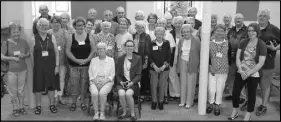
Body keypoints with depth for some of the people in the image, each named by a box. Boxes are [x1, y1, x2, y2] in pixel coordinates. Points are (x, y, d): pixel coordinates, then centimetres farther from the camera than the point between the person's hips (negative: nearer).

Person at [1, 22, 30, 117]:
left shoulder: (23, 42, 2)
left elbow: (29, 53, 10)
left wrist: (24, 55, -11)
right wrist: (12, 58, -20)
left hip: (23, 69, 2)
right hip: (11, 71, -2)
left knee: (21, 90, 10)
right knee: (13, 91, 4)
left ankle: (21, 107, 25)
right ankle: (15, 108, 19)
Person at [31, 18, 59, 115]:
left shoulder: (52, 37, 2)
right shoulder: (34, 39, 0)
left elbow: (56, 52, 2)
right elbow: (31, 54, 1)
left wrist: (57, 65, -3)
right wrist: (33, 66, -6)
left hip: (50, 66, 1)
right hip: (38, 66, -1)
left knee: (51, 85, 8)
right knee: (38, 86, 5)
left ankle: (52, 104, 23)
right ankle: (38, 106, 21)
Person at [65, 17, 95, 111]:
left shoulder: (89, 37, 4)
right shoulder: (71, 37, 3)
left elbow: (93, 50, 2)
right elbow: (67, 51, -1)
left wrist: (87, 59, -11)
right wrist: (76, 60, -12)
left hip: (86, 65, 0)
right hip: (74, 65, 0)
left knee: (84, 84, 5)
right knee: (74, 84, 0)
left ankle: (83, 102, 18)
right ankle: (74, 102, 15)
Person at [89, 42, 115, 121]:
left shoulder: (111, 60, 12)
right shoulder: (93, 60, 18)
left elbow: (112, 74, 4)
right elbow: (90, 73, 11)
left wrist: (104, 81, -11)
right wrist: (94, 80, -8)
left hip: (107, 82, -1)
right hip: (95, 82, 2)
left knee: (102, 93, -32)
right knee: (94, 93, -30)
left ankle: (102, 112, -18)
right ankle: (96, 112, -19)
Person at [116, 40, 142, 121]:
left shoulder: (138, 58, 4)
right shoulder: (120, 59, 10)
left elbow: (139, 75, 0)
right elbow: (117, 74, 9)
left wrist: (131, 83, -15)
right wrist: (121, 82, -10)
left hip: (133, 83, -2)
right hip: (122, 82, 2)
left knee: (128, 93, -31)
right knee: (121, 93, -29)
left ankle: (132, 114, -10)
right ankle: (124, 112, -5)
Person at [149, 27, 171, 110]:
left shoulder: (167, 43, 1)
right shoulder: (152, 44, 0)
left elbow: (169, 56, -1)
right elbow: (149, 56, -2)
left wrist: (164, 65, -11)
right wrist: (154, 66, -12)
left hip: (164, 68, 0)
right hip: (154, 68, 0)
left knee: (162, 85, 5)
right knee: (153, 85, 2)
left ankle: (161, 102, 20)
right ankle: (154, 101, 18)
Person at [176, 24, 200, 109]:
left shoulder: (196, 40, -6)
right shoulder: (181, 40, 7)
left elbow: (200, 52, -3)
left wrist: (200, 64, -4)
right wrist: (177, 62, 13)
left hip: (192, 64, -4)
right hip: (183, 63, 4)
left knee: (190, 83, 1)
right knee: (183, 82, 7)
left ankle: (189, 102, 11)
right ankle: (183, 101, 17)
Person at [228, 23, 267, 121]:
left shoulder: (262, 45, -10)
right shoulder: (243, 42, 1)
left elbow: (260, 63, -13)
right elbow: (237, 57, 0)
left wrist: (248, 73, -16)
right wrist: (241, 70, -13)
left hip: (254, 75, -3)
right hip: (241, 73, 3)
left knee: (251, 95, 10)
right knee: (235, 92, 5)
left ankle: (248, 116, 26)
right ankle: (234, 112, 27)